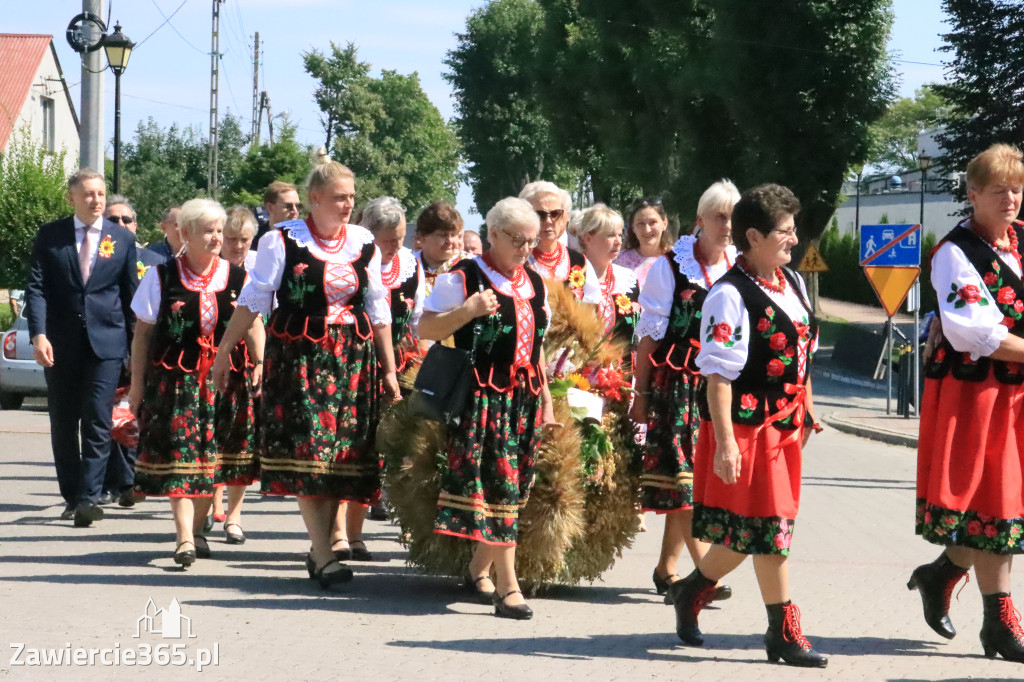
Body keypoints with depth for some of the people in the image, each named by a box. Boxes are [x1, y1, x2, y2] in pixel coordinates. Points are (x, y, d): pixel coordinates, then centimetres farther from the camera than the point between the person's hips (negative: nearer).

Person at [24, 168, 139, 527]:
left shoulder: (123, 239, 6)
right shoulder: (50, 236, 4)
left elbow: (131, 294, 10)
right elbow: (36, 288, -1)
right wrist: (38, 334, -14)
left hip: (106, 342, -1)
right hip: (61, 345, 1)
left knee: (98, 423, -10)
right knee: (63, 425, 8)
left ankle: (89, 498, -12)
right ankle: (71, 496, 19)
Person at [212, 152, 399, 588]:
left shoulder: (364, 244, 8)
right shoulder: (283, 242, -3)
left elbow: (378, 310, 13)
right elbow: (252, 301, 0)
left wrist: (389, 369, 12)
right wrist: (225, 351, -3)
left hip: (353, 360, 4)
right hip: (299, 356, -4)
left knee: (342, 453, 1)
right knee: (305, 450, -12)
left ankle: (319, 549, 10)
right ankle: (324, 556, -13)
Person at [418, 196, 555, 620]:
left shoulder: (535, 284, 16)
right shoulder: (464, 278, -4)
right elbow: (425, 329, -6)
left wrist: (545, 396, 17)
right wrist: (468, 311, -20)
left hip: (524, 399, 7)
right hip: (483, 398, -7)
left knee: (513, 487, 7)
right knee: (497, 487, -12)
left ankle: (479, 570, 23)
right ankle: (508, 588, -14)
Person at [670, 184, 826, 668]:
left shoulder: (791, 283, 10)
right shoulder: (730, 296, -16)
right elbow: (718, 374, -19)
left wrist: (806, 411, 20)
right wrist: (724, 442, -23)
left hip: (785, 426, 8)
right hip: (747, 428, -8)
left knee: (746, 531, 13)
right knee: (769, 527, -2)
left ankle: (692, 590, 31)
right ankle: (784, 631, 10)